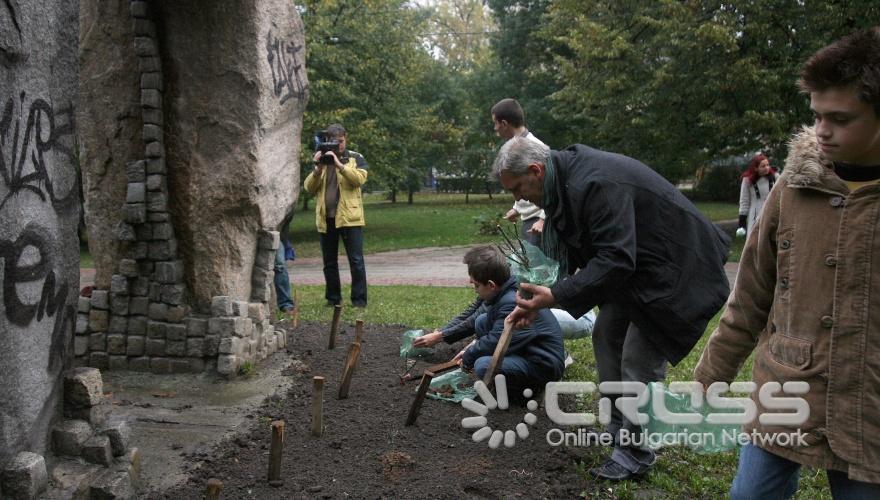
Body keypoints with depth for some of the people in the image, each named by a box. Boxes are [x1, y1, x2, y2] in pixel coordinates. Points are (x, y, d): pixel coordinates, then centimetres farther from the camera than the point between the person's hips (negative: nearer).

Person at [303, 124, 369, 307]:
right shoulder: (321, 160, 13)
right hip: (326, 218, 4)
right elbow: (309, 188, 5)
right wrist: (318, 169, -12)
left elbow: (360, 178, -13)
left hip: (349, 217, -3)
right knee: (329, 263, 10)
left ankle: (359, 299, 2)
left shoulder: (355, 158, 5)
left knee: (356, 260, -4)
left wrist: (339, 164, -21)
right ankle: (333, 298, 21)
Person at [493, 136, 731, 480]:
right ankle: (616, 431, 28)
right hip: (635, 265, 10)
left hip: (672, 267, -10)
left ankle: (635, 454, 8)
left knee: (639, 359, -9)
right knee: (607, 337, 14)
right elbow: (574, 255, 7)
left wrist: (556, 296, -34)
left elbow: (615, 260, -35)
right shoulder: (565, 181, 0)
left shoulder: (595, 184, -32)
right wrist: (539, 300, 1)